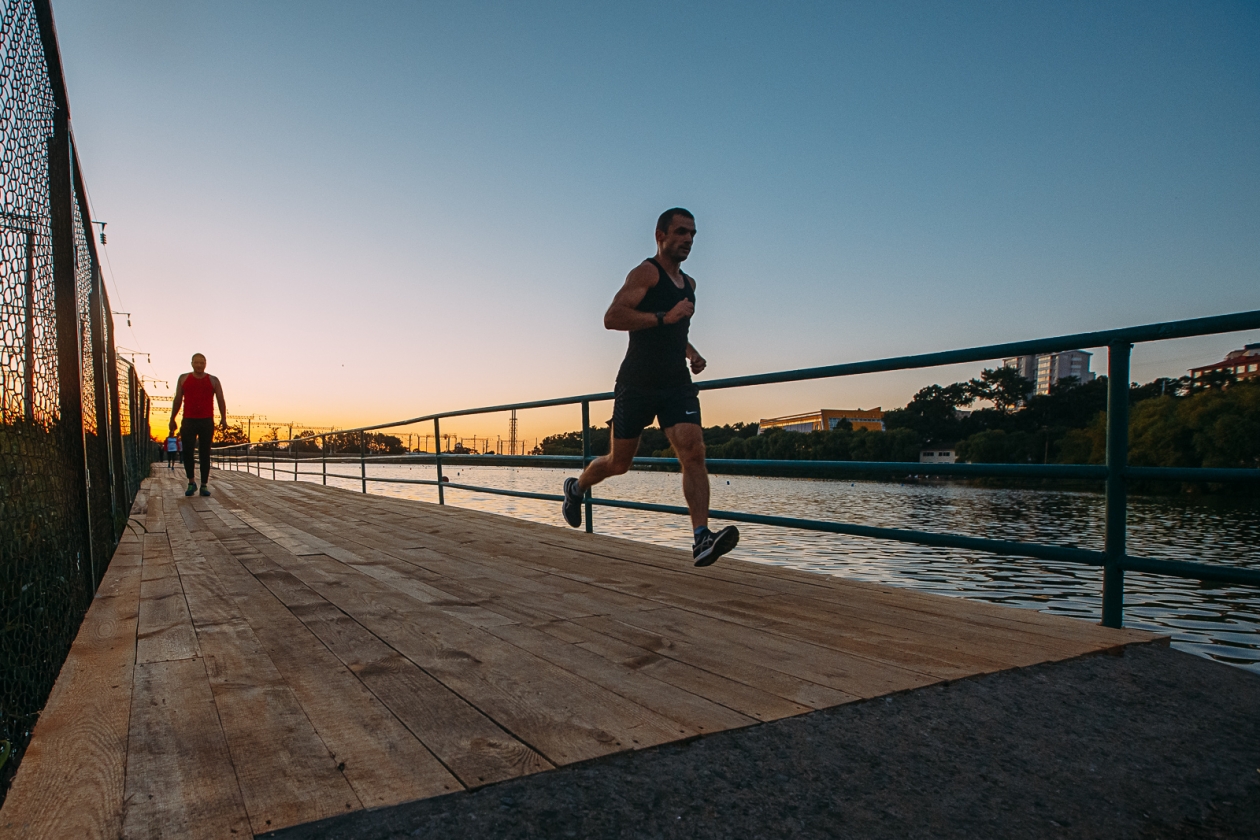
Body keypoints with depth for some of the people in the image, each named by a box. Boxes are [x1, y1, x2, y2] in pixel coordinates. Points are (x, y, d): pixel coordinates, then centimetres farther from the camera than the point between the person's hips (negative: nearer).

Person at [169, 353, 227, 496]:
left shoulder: (213, 380, 9)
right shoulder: (183, 378, 12)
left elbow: (220, 400, 4)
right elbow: (177, 400, 15)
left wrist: (223, 418, -8)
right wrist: (172, 419, 12)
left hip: (207, 421, -1)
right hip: (188, 421, 1)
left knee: (205, 454, 1)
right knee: (187, 452, -7)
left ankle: (204, 485, 5)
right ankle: (191, 483, 8)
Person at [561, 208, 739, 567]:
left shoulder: (689, 283, 18)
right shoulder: (646, 272, -7)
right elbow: (612, 317, -21)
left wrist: (690, 352, 15)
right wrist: (664, 317, -27)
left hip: (677, 385, 6)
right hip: (637, 385, -5)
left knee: (694, 452, -15)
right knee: (619, 463, 6)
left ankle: (702, 540, -21)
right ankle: (576, 488, 38)